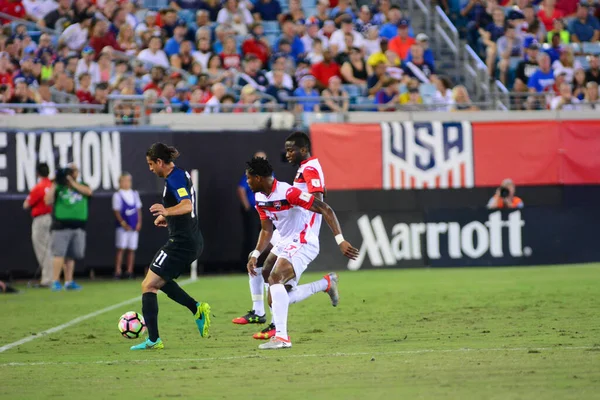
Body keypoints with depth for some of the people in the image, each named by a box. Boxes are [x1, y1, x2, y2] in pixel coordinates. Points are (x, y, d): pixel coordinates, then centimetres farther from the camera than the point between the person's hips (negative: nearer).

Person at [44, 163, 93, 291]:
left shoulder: (82, 186, 14)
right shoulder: (59, 187, 7)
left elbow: (89, 191, -9)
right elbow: (48, 201, -4)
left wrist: (72, 182, -9)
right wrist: (54, 184, -8)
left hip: (78, 226, 3)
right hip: (61, 225, -3)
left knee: (71, 256, 6)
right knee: (59, 253, -10)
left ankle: (69, 282, 11)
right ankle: (55, 282, -12)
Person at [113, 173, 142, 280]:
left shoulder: (135, 194, 13)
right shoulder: (117, 195, -1)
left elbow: (138, 209, 14)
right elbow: (116, 211, -5)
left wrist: (139, 222, 4)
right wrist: (123, 223, -14)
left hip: (134, 227, 5)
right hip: (123, 226, -5)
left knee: (131, 249, 5)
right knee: (121, 249, -7)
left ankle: (129, 271, 8)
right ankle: (118, 272, -8)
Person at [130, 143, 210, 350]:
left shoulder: (174, 179, -18)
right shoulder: (181, 174, 13)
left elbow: (187, 205, -35)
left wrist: (167, 211, -51)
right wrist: (167, 217, 34)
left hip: (181, 243, -10)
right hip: (193, 242, 10)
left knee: (148, 285, -7)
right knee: (159, 281, 26)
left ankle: (153, 340, -10)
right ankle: (198, 309, 14)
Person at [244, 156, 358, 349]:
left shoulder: (288, 192, -23)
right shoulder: (260, 198, 4)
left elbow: (326, 210, -23)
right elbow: (266, 230, 16)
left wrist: (340, 241, -28)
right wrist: (255, 255, 2)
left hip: (303, 244, -10)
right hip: (284, 245, 10)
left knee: (275, 278, -30)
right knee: (275, 299, 9)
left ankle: (281, 337, -32)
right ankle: (327, 283, 29)